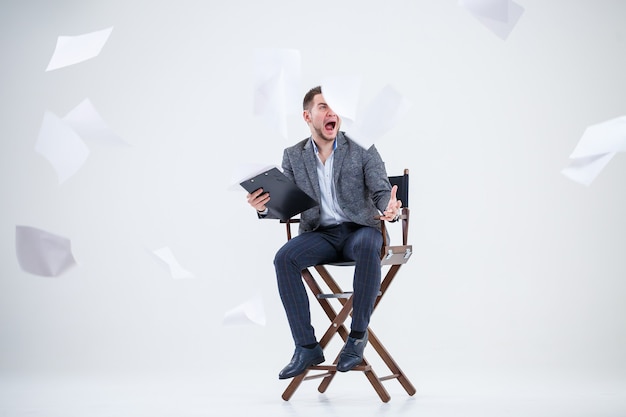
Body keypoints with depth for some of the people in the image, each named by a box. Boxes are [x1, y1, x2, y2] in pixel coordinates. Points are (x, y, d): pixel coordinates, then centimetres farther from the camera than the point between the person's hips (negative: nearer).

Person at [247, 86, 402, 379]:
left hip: (360, 228, -2)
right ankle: (306, 347, -21)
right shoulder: (293, 156, 7)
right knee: (284, 258, -27)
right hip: (320, 234, 2)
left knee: (367, 247, -38)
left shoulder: (362, 148, 0)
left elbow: (381, 191, -7)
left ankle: (357, 336, -25)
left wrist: (390, 208, -32)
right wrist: (264, 207, -17)